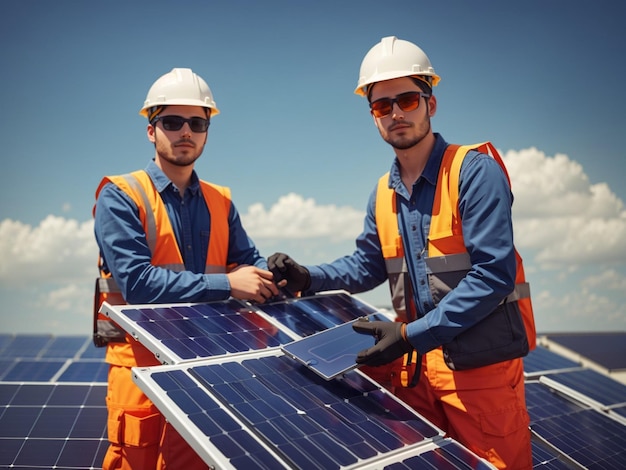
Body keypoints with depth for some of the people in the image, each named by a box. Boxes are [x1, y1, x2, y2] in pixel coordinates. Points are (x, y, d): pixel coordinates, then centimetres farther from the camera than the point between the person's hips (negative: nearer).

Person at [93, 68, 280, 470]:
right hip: (141, 361, -4)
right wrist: (226, 284, -24)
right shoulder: (120, 197, -10)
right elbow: (136, 281, -21)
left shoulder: (219, 202, 8)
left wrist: (270, 276, -16)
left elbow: (249, 261, 8)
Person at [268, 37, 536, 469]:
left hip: (481, 366, -6)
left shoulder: (475, 171, -13)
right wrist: (308, 278, 2)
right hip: (417, 365, 6)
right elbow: (367, 265, 19)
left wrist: (412, 335, -24)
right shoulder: (384, 194, 8)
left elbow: (493, 274, -20)